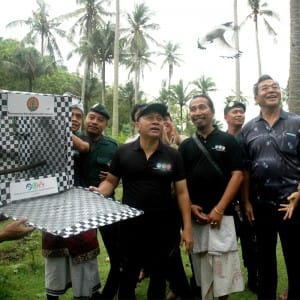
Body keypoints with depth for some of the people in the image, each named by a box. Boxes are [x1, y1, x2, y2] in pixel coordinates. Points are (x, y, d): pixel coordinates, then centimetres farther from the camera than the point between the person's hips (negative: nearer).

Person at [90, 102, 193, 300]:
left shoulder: (173, 155, -3)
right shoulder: (123, 152, -3)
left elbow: (182, 192, -1)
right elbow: (110, 182, 6)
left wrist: (187, 228, -5)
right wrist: (98, 192, -16)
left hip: (163, 227, 0)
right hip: (131, 225, 0)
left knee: (159, 276, 18)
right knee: (128, 275, 16)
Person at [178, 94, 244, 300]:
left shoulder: (228, 141, 2)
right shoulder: (185, 146, 11)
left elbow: (237, 175, -4)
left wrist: (219, 209, -12)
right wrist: (189, 206, -4)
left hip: (221, 214, -3)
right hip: (194, 216, 3)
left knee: (223, 265, -3)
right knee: (200, 266, 10)